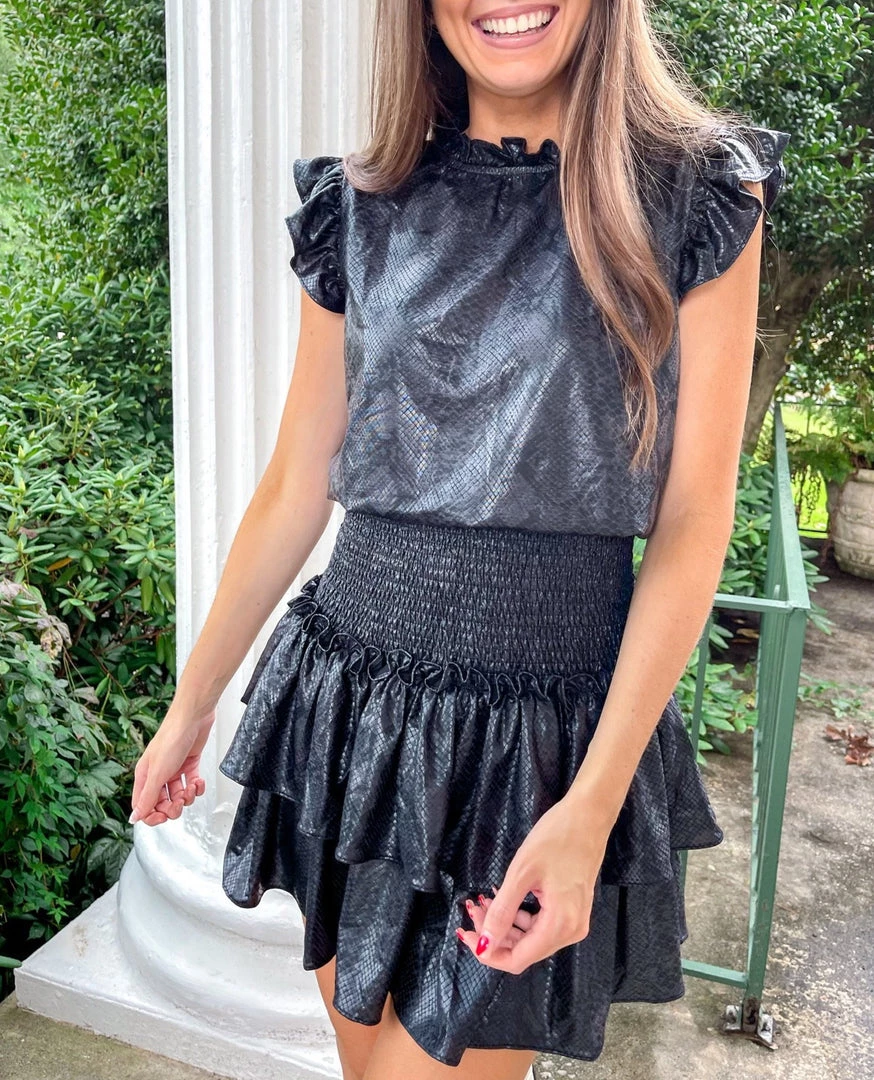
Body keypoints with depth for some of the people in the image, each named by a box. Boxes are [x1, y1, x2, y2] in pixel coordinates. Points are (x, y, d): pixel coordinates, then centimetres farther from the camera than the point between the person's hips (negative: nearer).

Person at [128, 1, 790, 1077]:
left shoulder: (702, 193, -5)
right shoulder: (360, 208, 3)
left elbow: (690, 526, -8)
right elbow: (294, 491, 7)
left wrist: (593, 805, -14)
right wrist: (191, 705, 12)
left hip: (549, 734, -3)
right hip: (352, 704, 4)